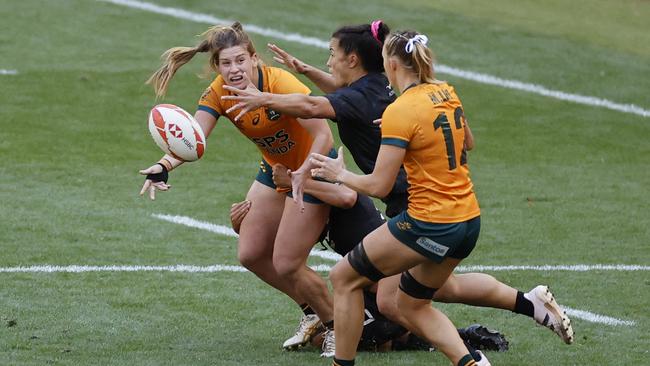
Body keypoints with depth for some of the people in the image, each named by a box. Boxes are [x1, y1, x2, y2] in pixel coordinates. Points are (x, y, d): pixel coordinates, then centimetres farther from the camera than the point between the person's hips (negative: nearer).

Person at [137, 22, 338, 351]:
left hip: (312, 168, -7)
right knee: (251, 254, 9)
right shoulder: (218, 94, -15)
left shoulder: (280, 83, -31)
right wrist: (163, 167, -48)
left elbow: (323, 135, -31)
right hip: (274, 169, 7)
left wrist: (303, 175, -45)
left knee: (286, 265, -8)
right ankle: (313, 312, 29)